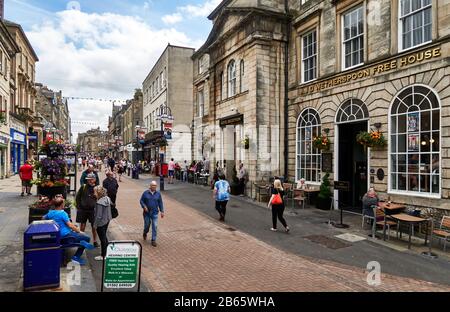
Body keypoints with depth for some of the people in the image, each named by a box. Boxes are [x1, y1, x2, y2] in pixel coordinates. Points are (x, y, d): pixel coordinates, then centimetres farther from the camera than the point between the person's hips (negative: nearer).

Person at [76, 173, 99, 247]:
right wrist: (78, 207, 2)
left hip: (93, 210, -1)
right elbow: (77, 197, 8)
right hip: (83, 210, 1)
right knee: (82, 226, 12)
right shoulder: (83, 187, -1)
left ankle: (95, 241, 17)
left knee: (94, 226, 5)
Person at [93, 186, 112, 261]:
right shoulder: (107, 198, -2)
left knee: (102, 238, 6)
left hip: (101, 223, -8)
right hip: (107, 221, 8)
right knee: (104, 236, 24)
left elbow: (98, 216, -24)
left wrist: (95, 224, -13)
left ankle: (103, 256, 20)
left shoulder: (99, 203, -27)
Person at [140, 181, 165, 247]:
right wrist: (144, 206, -15)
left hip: (155, 213, 1)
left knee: (155, 226, -4)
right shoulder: (145, 193, -3)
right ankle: (145, 233, 44)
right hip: (147, 212, 0)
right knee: (147, 225, 11)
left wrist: (162, 211, 2)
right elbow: (141, 200, 3)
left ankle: (153, 240, 6)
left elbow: (160, 203, 6)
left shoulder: (158, 194, 1)